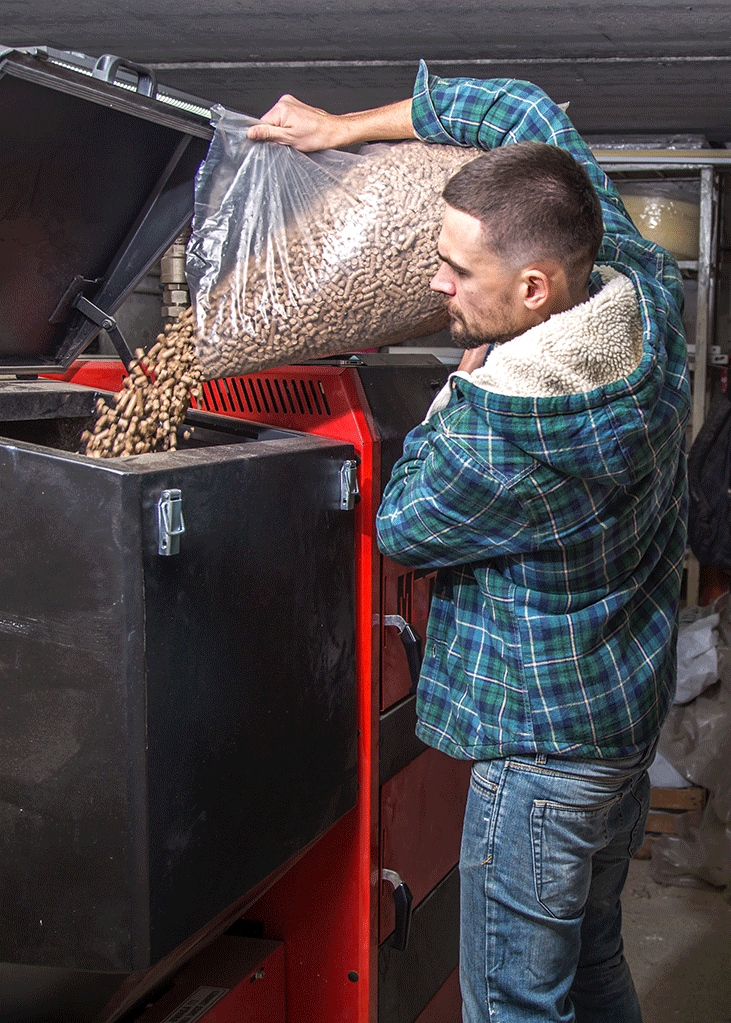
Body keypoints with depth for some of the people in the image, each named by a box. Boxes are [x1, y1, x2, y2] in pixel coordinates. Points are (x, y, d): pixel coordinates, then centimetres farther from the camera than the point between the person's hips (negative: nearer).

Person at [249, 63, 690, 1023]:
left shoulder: (500, 434, -33)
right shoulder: (646, 294, -10)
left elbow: (401, 523, -9)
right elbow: (526, 109, 3)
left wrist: (465, 380, -4)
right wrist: (349, 126, 5)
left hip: (546, 745, -9)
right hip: (635, 706, 9)